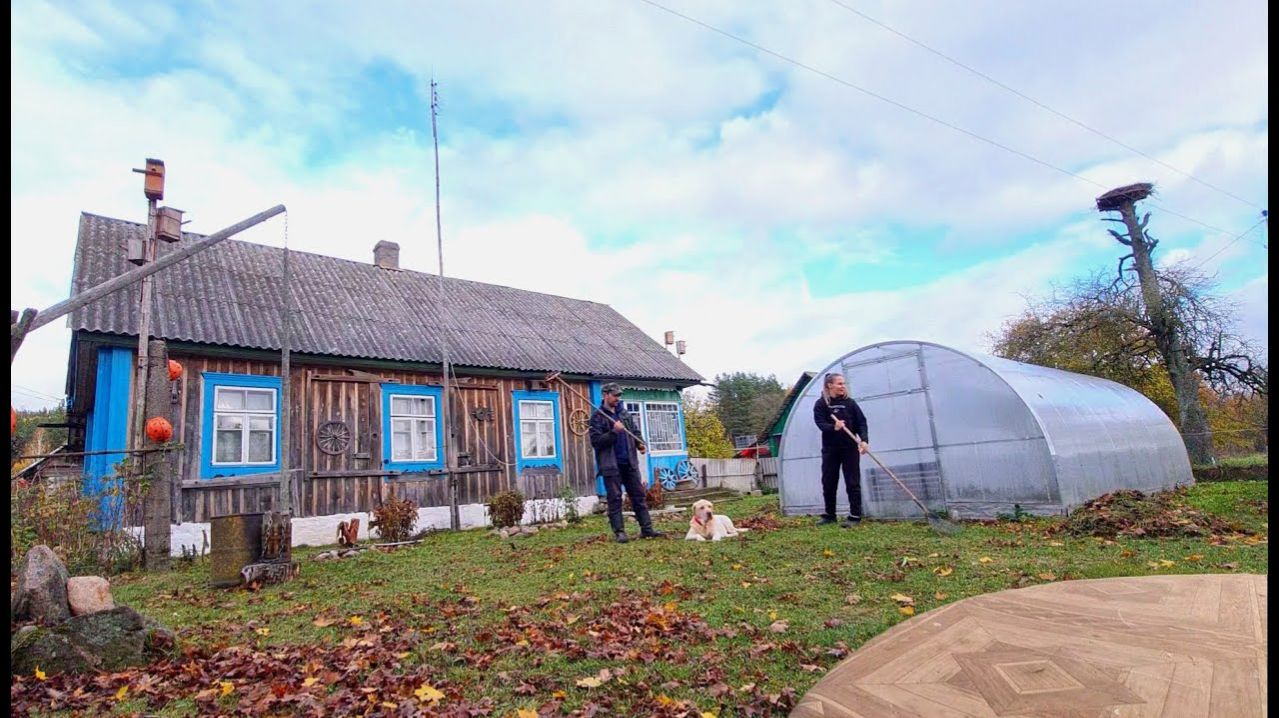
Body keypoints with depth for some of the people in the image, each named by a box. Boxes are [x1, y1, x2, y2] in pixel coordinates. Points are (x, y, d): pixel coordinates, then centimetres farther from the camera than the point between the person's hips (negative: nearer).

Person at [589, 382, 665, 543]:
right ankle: (619, 532, 7)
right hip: (611, 464, -5)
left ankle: (646, 529, 13)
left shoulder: (624, 413, 13)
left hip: (630, 462, 6)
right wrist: (614, 432, -22)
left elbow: (634, 431, 22)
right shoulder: (597, 417, -4)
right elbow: (596, 441, -12)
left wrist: (639, 443, 2)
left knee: (639, 495, 7)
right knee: (615, 499, -1)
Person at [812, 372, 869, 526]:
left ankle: (855, 516, 10)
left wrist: (864, 440, -18)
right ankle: (829, 515, 22)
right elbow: (820, 423, -13)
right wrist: (834, 427, -33)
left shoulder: (850, 402, 1)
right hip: (830, 449, 1)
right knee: (828, 483, 8)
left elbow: (861, 422, -3)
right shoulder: (821, 404, -1)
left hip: (850, 448, 0)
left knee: (852, 482, 2)